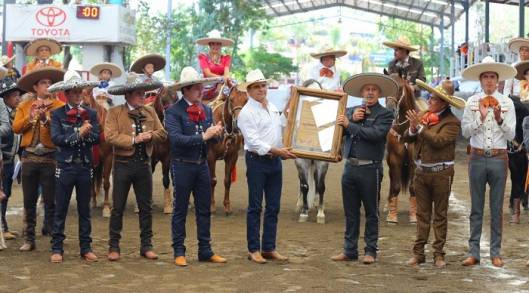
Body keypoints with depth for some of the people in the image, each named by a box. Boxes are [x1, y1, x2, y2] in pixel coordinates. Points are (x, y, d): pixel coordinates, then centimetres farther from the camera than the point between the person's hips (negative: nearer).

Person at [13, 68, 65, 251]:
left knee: (50, 201, 0)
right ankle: (29, 239, 18)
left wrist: (46, 118, -23)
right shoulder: (24, 106, 10)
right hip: (29, 157, 3)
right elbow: (16, 128, -1)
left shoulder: (59, 106, 0)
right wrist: (30, 117, -15)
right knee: (29, 201, 9)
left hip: (50, 158, -3)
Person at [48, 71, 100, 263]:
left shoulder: (90, 114, 6)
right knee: (60, 210, 3)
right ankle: (57, 249, 10)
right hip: (65, 166, -2)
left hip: (85, 166, 2)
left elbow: (96, 138, -3)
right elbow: (56, 138, -13)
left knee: (84, 210, 9)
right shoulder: (57, 114, 0)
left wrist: (85, 132, -21)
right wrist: (78, 134, -16)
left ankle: (86, 248, 16)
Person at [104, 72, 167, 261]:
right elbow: (110, 136, -15)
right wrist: (133, 139, -18)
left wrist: (150, 135, -12)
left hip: (144, 164, 4)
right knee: (118, 208, 3)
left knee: (146, 207, 8)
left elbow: (162, 134, 8)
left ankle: (146, 245, 17)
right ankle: (114, 246, 11)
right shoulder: (115, 113, -4)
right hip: (123, 164, -4)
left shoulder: (150, 112, 11)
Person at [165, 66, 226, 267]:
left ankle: (205, 251, 20)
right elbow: (176, 139, -23)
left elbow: (211, 139, 11)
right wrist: (203, 136, -26)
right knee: (180, 210, 5)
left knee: (204, 210, 11)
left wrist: (216, 133, -11)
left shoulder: (206, 110, 8)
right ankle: (179, 252, 13)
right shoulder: (173, 111, -11)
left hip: (202, 165, 6)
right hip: (182, 165, -6)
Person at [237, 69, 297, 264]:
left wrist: (286, 151, 6)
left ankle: (269, 248, 15)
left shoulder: (273, 109, 14)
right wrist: (276, 150, -24)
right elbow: (253, 141, -17)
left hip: (275, 161, 7)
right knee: (255, 207, 0)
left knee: (273, 207, 8)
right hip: (257, 160, -7)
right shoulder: (246, 113, -9)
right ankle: (253, 250, 6)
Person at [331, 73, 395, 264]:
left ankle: (370, 251, 12)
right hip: (350, 167, 5)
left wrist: (350, 125, -14)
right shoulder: (351, 111, 14)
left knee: (371, 213, 5)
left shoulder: (385, 114, -1)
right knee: (350, 213, 10)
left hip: (370, 169, -4)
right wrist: (354, 119, -11)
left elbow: (375, 134, -18)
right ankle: (350, 250, 18)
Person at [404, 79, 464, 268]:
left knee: (440, 215, 6)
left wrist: (420, 126, -20)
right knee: (422, 214, 9)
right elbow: (406, 139, 6)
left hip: (441, 173, -5)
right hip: (421, 171, 5)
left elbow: (438, 141, -23)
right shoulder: (423, 116, 7)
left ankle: (438, 254, 11)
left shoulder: (452, 122, -10)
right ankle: (418, 252, 11)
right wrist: (412, 129, -15)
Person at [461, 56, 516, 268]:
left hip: (498, 158, 0)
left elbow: (511, 135, -1)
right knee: (476, 207, 5)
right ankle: (473, 252, 10)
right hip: (477, 157, 0)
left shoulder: (507, 103, 3)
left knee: (497, 208, 5)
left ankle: (496, 252, 13)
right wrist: (480, 118, -16)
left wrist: (500, 119, -18)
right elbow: (465, 131, -2)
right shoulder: (472, 102, 3)